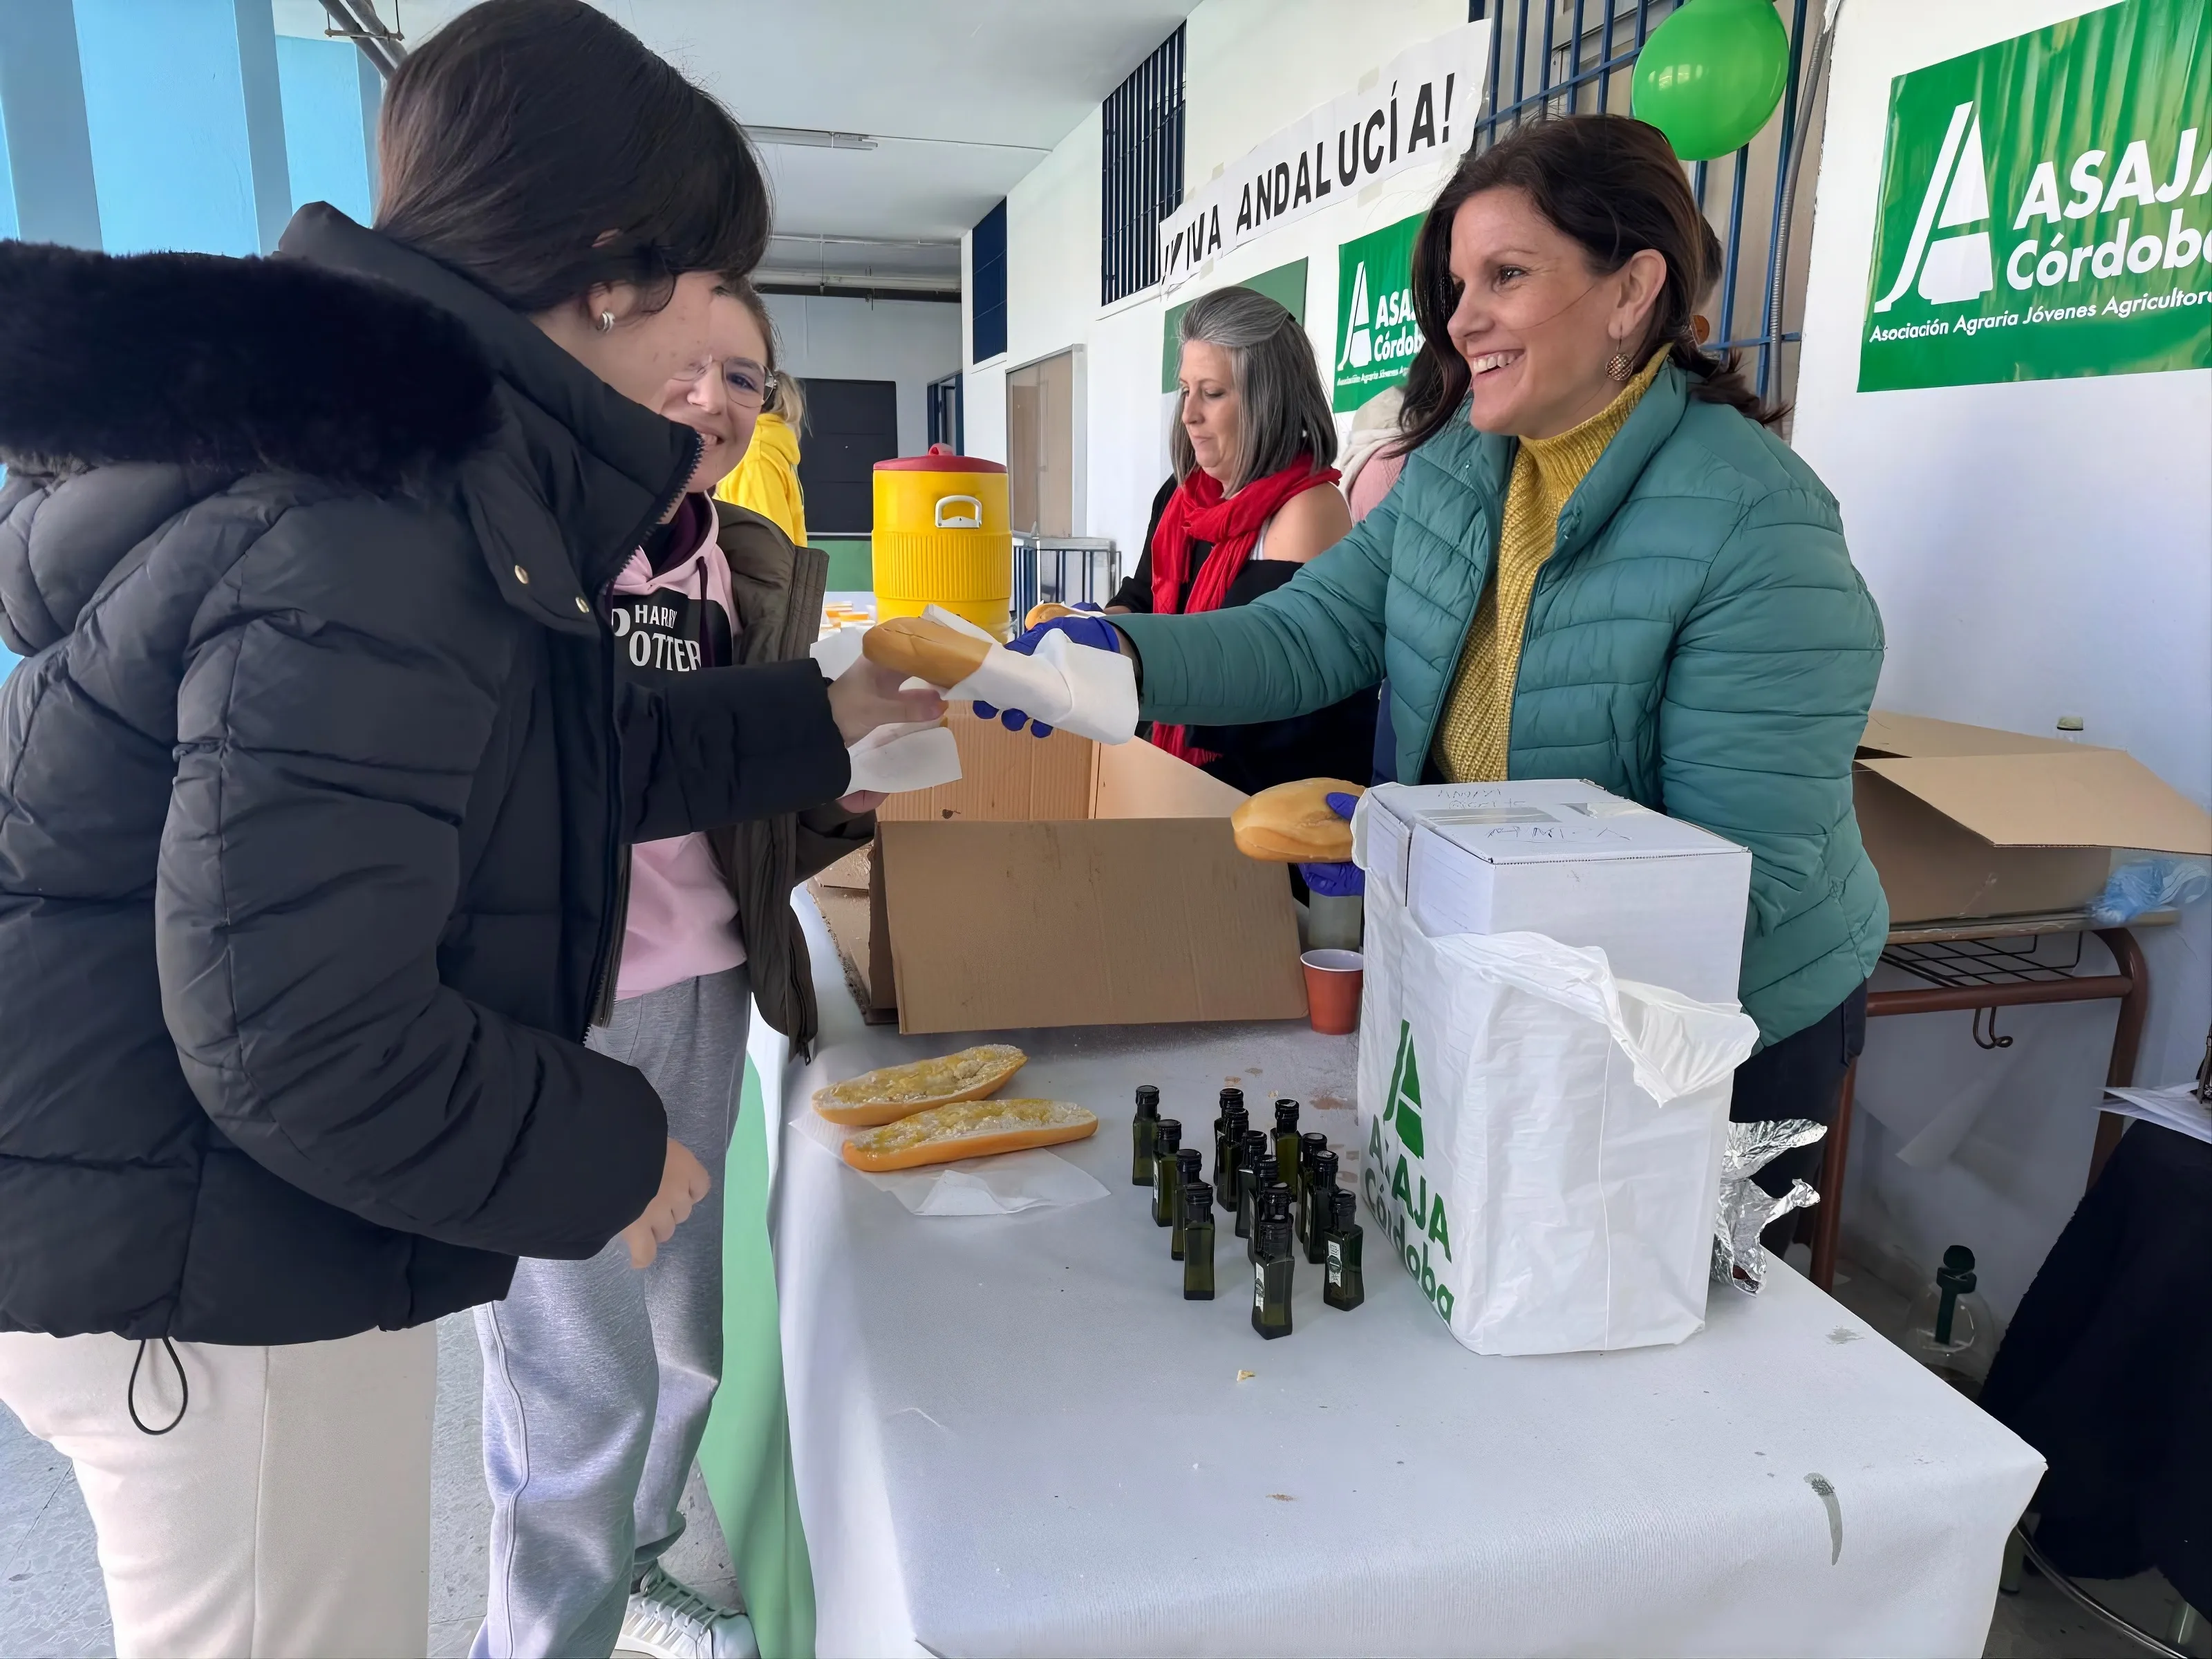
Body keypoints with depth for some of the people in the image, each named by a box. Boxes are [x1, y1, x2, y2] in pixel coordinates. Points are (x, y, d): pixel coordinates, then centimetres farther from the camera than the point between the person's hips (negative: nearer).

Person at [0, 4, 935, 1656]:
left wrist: (824, 717, 20)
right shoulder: (363, 548, -28)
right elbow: (297, 1035, -29)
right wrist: (609, 1151, -16)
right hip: (207, 1272, -9)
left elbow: (572, 751, 17)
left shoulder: (429, 469, 4)